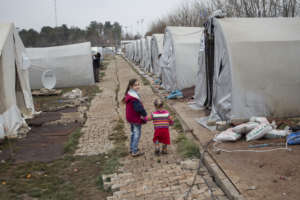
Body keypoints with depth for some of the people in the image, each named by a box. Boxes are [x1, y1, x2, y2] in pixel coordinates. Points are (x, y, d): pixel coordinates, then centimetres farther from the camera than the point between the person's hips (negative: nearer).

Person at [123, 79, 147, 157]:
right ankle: (135, 151, 9)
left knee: (133, 133, 22)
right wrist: (145, 114, -11)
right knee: (137, 133, 1)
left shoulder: (129, 94, 6)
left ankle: (132, 148, 34)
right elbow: (139, 108, -27)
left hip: (131, 117, 10)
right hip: (136, 118, -10)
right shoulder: (134, 97, -27)